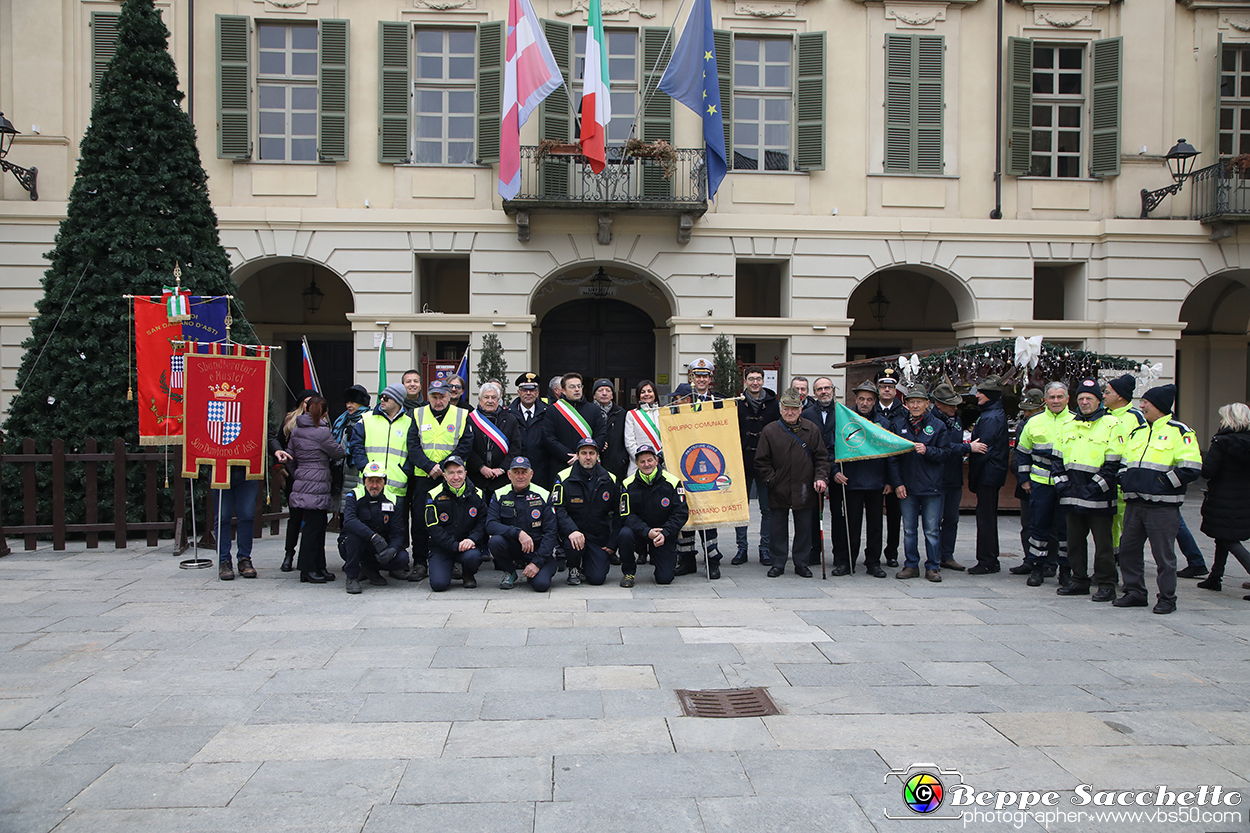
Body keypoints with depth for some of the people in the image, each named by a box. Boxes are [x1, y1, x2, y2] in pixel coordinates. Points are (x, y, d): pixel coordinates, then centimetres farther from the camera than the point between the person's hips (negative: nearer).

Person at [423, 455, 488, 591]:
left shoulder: (476, 494, 2)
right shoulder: (434, 496, -5)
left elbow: (483, 522, 2)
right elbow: (433, 528, -10)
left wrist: (472, 539, -19)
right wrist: (455, 545, -20)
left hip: (468, 545, 1)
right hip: (441, 547, -1)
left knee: (472, 557, -34)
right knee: (438, 584, -21)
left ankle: (468, 575, 4)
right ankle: (449, 568, 17)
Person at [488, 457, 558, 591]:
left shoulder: (543, 496, -4)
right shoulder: (499, 496, -1)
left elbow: (550, 532, -7)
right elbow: (490, 525, -14)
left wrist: (537, 562, -18)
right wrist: (518, 533, -30)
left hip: (538, 550, -1)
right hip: (511, 547, 1)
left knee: (541, 584, -27)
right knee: (495, 541, -31)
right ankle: (510, 573, -1)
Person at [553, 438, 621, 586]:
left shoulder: (610, 480, 3)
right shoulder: (564, 478, -5)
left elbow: (617, 514, 7)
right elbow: (558, 510, -13)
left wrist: (613, 543, -1)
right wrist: (571, 531, -30)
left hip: (600, 537, 2)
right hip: (573, 530, -2)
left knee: (598, 578, -13)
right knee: (573, 546, -36)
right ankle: (574, 568, 0)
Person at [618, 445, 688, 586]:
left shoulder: (672, 482, -8)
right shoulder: (628, 484, -6)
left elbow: (681, 513, -8)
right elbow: (626, 515, -10)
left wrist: (664, 533, -21)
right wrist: (647, 532, -25)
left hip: (665, 537, 0)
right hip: (639, 534, 0)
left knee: (665, 578, -10)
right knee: (624, 534, -33)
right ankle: (628, 572, -7)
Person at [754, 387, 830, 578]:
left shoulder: (811, 429, 3)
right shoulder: (770, 431, -2)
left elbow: (822, 457, 5)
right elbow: (761, 461, 0)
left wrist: (821, 477, -8)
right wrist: (772, 480, -7)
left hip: (804, 492, 1)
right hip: (778, 491, -1)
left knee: (804, 529, 9)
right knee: (778, 529, 7)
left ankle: (802, 563, 21)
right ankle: (778, 563, 19)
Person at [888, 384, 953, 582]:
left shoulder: (938, 425, 3)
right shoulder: (898, 425, 7)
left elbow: (945, 453, 0)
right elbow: (892, 457, 7)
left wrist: (927, 451, -18)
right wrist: (897, 483, 0)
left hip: (931, 486, -2)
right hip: (906, 487, 2)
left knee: (932, 530, 1)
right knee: (909, 529, 8)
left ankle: (933, 567, 11)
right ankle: (911, 565, 17)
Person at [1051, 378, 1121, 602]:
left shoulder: (1111, 425, -5)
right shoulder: (1068, 426, 14)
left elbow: (1114, 463, -9)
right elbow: (1057, 457, 17)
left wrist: (1095, 487, -13)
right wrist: (1061, 482, 3)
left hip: (1099, 498, -6)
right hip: (1072, 496, 6)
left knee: (1103, 543, 0)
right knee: (1075, 540, 12)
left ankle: (1106, 585, 8)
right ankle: (1079, 580, 23)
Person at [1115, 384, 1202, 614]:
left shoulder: (1179, 431, -4)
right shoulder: (1137, 432, 17)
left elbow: (1191, 469, -12)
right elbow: (1123, 461, 24)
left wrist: (1164, 483, -14)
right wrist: (1125, 480, 7)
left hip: (1162, 506, -7)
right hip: (1134, 503, 7)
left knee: (1163, 553, 0)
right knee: (1128, 549, 9)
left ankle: (1167, 598, 11)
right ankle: (1135, 592, 21)